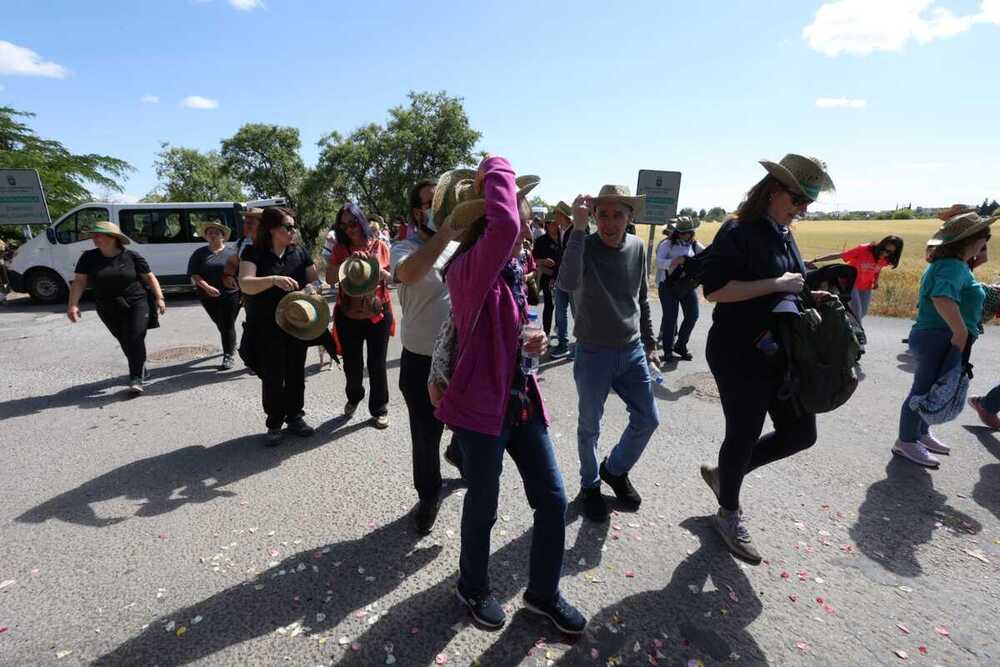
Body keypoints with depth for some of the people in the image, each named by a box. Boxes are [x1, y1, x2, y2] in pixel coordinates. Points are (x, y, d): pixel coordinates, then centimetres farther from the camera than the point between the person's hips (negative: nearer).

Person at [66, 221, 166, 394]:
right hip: (108, 309, 3)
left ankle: (136, 379, -12)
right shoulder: (89, 258, 2)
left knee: (135, 339, -12)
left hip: (137, 304, -3)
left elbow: (150, 278, 1)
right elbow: (79, 282, -2)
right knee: (125, 342, 9)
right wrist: (73, 304, -14)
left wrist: (159, 298, -9)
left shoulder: (132, 256, -4)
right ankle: (141, 371, 26)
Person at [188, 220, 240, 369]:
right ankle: (231, 345, 39)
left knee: (228, 325, -3)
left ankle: (228, 356, 3)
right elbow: (193, 276, 0)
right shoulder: (199, 254, 6)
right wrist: (206, 287, -17)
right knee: (221, 325, 15)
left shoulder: (232, 251, 2)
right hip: (209, 297, 3)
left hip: (231, 294, -3)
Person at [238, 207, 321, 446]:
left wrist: (310, 288, -18)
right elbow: (246, 284, -21)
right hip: (266, 328, -3)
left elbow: (315, 280, 5)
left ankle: (295, 417, 27)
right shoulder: (253, 253, -7)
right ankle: (274, 424, 17)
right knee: (272, 377, 2)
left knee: (296, 373, 11)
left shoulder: (300, 252, 4)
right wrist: (273, 280, -38)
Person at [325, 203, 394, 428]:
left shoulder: (379, 246, 1)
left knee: (377, 365, 4)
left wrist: (376, 267, -18)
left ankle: (379, 410, 21)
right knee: (351, 364, 11)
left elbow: (392, 278, 1)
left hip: (378, 314, -1)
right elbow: (330, 278, -6)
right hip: (348, 316, 1)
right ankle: (354, 397, 42)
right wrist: (350, 262, -20)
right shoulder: (339, 249, 3)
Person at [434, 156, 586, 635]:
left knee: (552, 498, 12)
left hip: (521, 399, 8)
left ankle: (543, 593, 36)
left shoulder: (511, 266, 7)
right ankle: (473, 588, 42)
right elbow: (505, 224, -42)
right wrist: (498, 169, -25)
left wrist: (529, 342, 4)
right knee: (483, 506, 12)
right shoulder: (469, 268, -21)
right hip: (481, 404, -8)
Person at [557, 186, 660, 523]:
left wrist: (650, 341, 15)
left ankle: (615, 469, 37)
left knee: (648, 420, 11)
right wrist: (578, 227, -35)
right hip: (593, 355, -4)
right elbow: (567, 283, -36)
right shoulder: (584, 246, -14)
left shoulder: (637, 247, 1)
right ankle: (590, 485, 34)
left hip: (632, 352, 5)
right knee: (590, 427, 9)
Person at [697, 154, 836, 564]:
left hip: (780, 353, 9)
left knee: (801, 433, 13)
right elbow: (714, 290, -24)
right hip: (739, 354, -8)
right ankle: (729, 515, 29)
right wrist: (777, 284, -22)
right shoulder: (738, 232, -14)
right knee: (744, 435, 4)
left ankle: (723, 473, 33)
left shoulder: (784, 234, 12)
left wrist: (808, 295, 5)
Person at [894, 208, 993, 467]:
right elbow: (943, 298, -37)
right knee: (924, 389, -1)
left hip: (939, 339, 10)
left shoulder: (952, 263, 12)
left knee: (930, 389, 20)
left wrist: (976, 262, 19)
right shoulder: (953, 266, -20)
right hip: (941, 340, -10)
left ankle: (921, 433, 35)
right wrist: (961, 332, -31)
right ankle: (906, 442, 10)